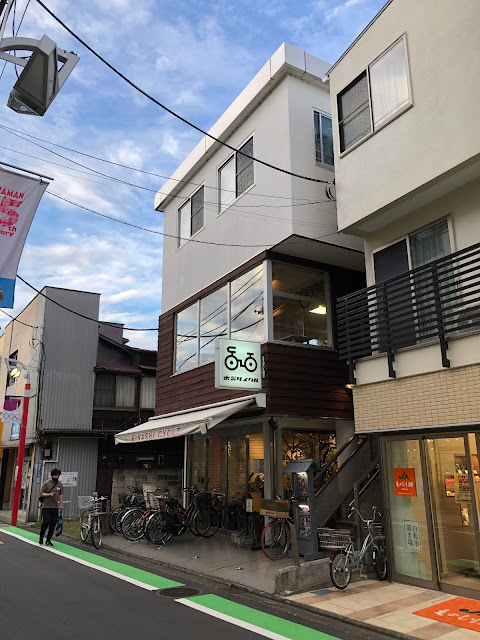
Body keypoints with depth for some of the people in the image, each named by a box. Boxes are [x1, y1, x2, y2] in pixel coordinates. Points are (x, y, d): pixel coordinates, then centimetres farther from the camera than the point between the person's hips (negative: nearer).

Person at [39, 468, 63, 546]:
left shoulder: (60, 484, 9)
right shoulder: (46, 484, -3)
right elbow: (41, 494, -4)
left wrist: (61, 504, 8)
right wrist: (49, 494, -19)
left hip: (55, 507, 4)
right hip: (46, 507, -4)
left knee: (53, 524, 2)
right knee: (46, 523, -9)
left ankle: (48, 540, 13)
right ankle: (41, 538, 14)